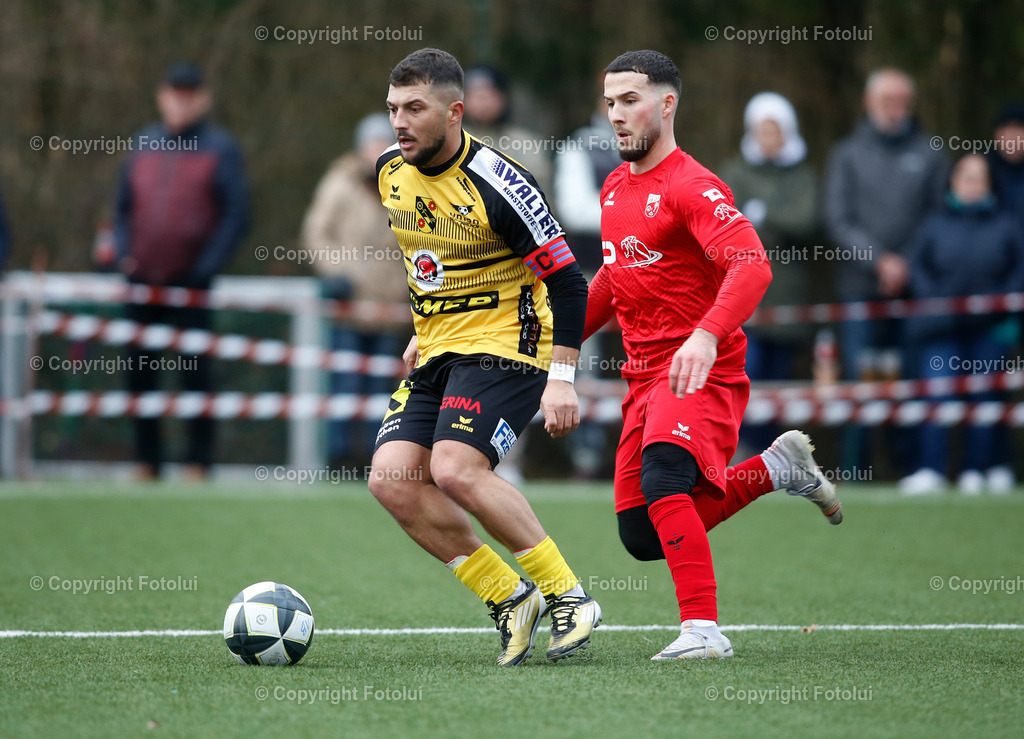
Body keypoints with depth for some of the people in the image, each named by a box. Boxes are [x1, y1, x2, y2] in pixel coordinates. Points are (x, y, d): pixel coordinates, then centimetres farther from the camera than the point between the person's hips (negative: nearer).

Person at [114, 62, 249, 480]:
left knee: (195, 373, -5)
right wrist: (124, 254, 3)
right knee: (139, 373, 6)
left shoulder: (219, 149, -1)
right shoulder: (144, 145, 13)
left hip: (190, 284, -5)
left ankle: (199, 462, 0)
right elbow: (124, 206, 18)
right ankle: (147, 462, 14)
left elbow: (237, 215, -6)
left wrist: (206, 267, -13)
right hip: (142, 281, 5)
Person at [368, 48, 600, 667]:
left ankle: (568, 595, -12)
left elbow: (566, 283, -15)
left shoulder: (498, 186, -18)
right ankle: (510, 599, 2)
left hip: (504, 347, -8)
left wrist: (561, 379, -20)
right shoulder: (391, 170, 5)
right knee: (392, 479, -10)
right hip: (436, 356, 8)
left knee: (455, 470, -27)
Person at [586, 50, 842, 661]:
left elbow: (752, 265, -28)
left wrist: (706, 335, -43)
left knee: (662, 482, -33)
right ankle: (777, 468, 19)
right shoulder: (616, 188, 14)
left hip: (701, 375, -8)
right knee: (641, 537, 2)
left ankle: (703, 629, -32)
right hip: (644, 378, 8)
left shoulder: (692, 186, -13)